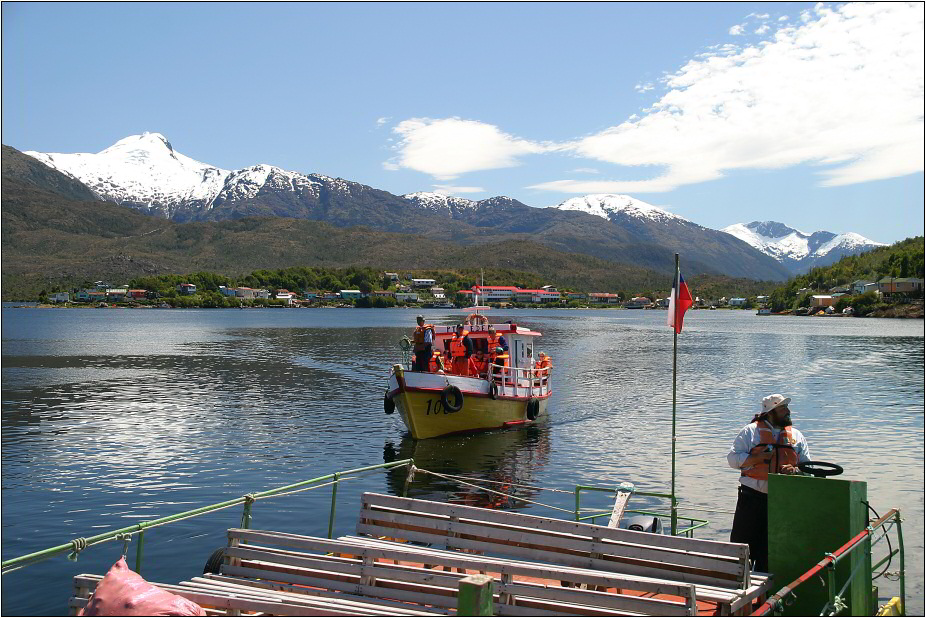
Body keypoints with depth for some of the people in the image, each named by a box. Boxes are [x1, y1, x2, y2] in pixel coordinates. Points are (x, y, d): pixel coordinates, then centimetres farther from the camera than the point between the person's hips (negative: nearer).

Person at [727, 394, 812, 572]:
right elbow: (733, 458, -2)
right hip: (752, 497, -3)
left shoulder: (796, 436, 14)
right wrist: (758, 458, -15)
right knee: (742, 541, -4)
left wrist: (795, 470, -9)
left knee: (769, 548, 9)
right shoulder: (751, 431, 4)